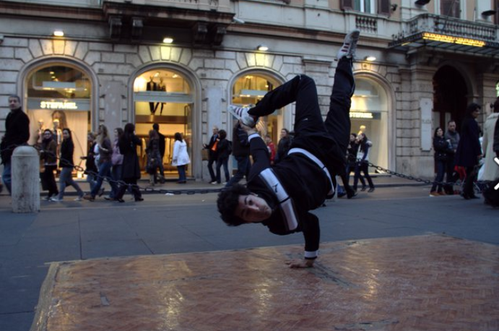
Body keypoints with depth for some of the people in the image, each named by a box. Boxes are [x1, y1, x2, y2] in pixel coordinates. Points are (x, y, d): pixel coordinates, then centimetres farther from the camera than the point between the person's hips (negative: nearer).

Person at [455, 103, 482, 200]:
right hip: (470, 151, -10)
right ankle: (466, 191, -8)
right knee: (472, 171, -6)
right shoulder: (471, 122, -13)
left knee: (469, 171, 12)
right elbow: (474, 138, -17)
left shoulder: (466, 121, 17)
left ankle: (470, 193, 14)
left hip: (465, 150, 10)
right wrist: (478, 152, -18)